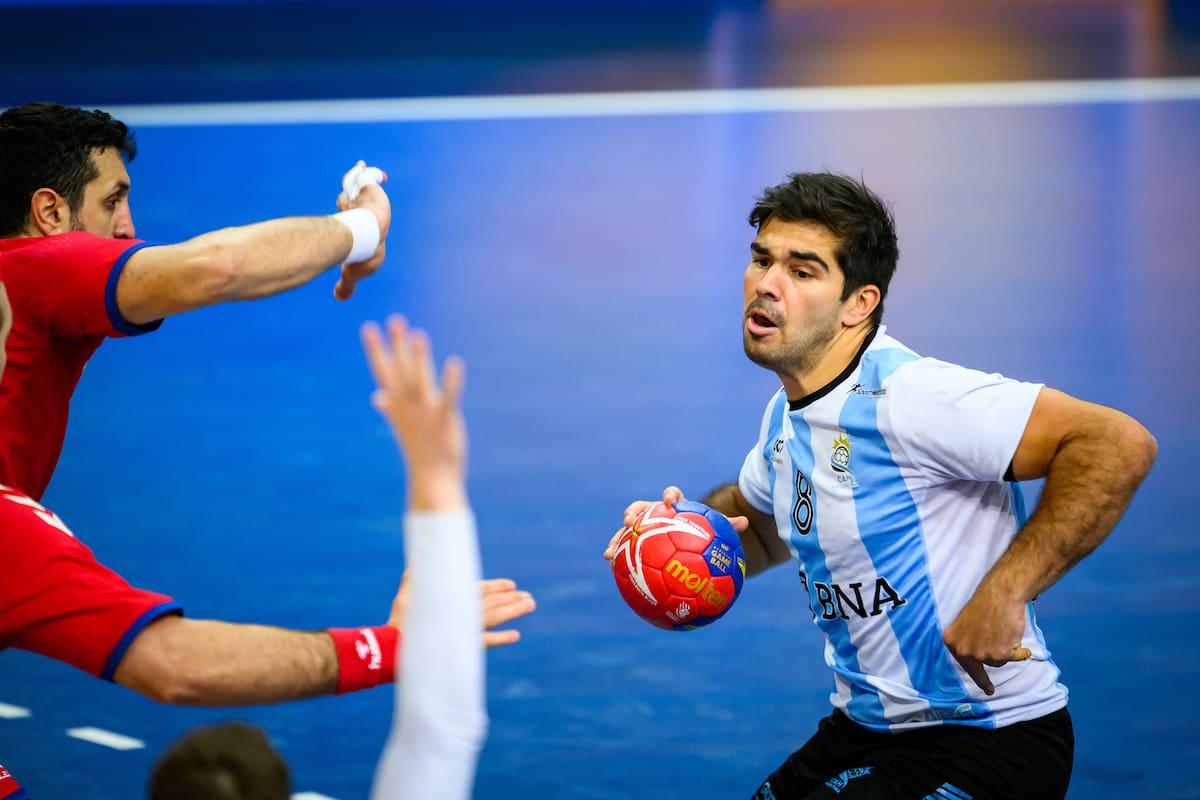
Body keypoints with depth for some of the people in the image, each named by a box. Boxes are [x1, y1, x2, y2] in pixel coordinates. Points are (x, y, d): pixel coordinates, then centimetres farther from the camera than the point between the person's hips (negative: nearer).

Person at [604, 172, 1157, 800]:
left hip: (991, 743, -9)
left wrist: (1002, 594, -31)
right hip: (864, 731, 9)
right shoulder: (787, 417, 7)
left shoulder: (904, 397, -23)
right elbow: (761, 526, 29)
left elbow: (1119, 446, -30)